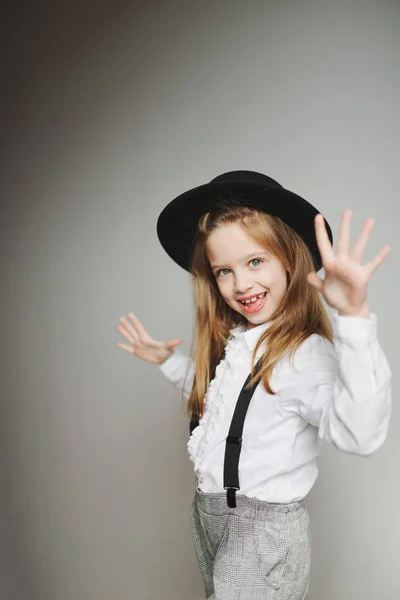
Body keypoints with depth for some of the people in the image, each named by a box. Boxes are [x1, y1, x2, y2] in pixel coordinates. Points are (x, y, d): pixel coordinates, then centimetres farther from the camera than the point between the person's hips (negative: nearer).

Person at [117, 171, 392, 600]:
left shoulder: (305, 353, -26)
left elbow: (359, 435, -45)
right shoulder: (229, 343, -1)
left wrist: (353, 317, -53)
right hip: (208, 514, 8)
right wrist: (168, 360, 13)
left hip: (266, 528, -8)